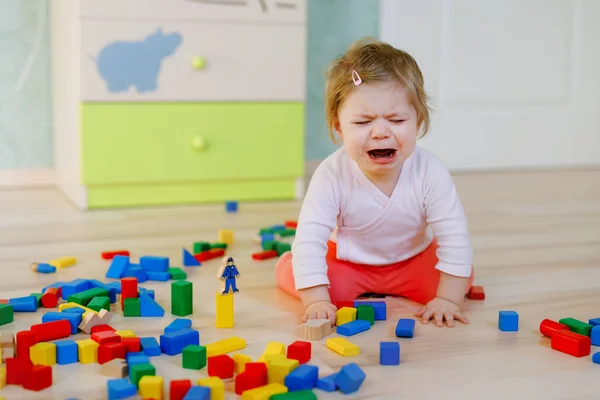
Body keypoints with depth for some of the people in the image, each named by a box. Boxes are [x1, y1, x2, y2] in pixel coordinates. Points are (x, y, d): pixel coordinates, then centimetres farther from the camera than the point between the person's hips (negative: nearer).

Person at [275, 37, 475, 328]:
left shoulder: (430, 173, -29)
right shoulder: (331, 175, -31)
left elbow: (454, 238, -23)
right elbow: (310, 239, -30)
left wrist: (447, 298, -25)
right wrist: (316, 300, -35)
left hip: (414, 260, 2)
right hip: (347, 260, -2)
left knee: (463, 273, -15)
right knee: (299, 274, -23)